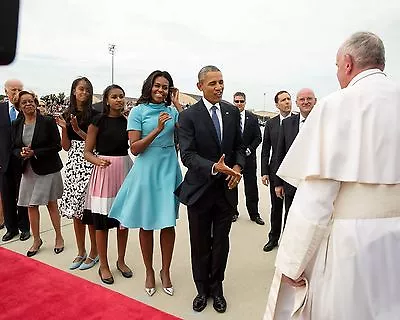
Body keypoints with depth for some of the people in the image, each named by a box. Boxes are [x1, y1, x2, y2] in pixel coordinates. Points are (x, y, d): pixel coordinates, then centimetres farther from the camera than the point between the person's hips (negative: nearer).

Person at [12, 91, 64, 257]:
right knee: (31, 206, 9)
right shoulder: (16, 124, 5)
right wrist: (22, 153, -13)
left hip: (48, 169, -4)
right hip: (28, 170, 4)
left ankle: (59, 237, 21)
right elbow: (14, 148, 10)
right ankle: (36, 240, 25)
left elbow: (57, 146, -11)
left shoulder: (48, 122, -10)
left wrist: (34, 153, -19)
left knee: (51, 204, 5)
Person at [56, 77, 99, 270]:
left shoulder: (94, 115, -3)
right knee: (76, 210, 9)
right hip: (73, 163, 5)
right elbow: (66, 147, 8)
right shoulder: (67, 115, 10)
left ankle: (94, 253, 14)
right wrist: (64, 128, -8)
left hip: (89, 164, -5)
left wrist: (77, 129, -16)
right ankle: (81, 252, 24)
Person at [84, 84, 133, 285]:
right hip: (104, 171, -4)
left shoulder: (127, 121, 9)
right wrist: (97, 160, -24)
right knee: (102, 222, 4)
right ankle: (103, 265, 20)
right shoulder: (99, 120, -4)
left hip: (125, 169, 4)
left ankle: (121, 261, 28)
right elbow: (87, 152, -3)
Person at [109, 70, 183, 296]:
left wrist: (178, 104, -8)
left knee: (168, 223, 8)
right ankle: (149, 271, 28)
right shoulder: (138, 111, -2)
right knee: (146, 224, 9)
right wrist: (157, 130, -20)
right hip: (147, 170, -2)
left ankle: (165, 271, 26)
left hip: (169, 170, 3)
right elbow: (135, 148, -9)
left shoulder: (172, 111, 7)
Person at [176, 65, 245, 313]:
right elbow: (187, 155, -17)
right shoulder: (189, 116, -10)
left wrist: (237, 166, -10)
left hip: (227, 189, 3)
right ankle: (202, 289, 35)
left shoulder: (233, 112, 2)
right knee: (200, 244, 13)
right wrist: (214, 167, -32)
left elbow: (239, 146, 10)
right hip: (200, 189, -3)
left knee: (221, 243, 15)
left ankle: (216, 287, 36)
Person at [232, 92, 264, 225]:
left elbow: (258, 137, 3)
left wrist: (249, 149, -9)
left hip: (248, 157, 1)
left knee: (251, 187, 6)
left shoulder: (252, 118, 4)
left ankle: (254, 214, 18)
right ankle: (233, 212, 24)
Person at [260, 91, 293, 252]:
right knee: (276, 207, 13)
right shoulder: (270, 124, 5)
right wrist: (264, 172, 1)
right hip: (276, 172, 2)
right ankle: (274, 237, 29)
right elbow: (265, 149, 6)